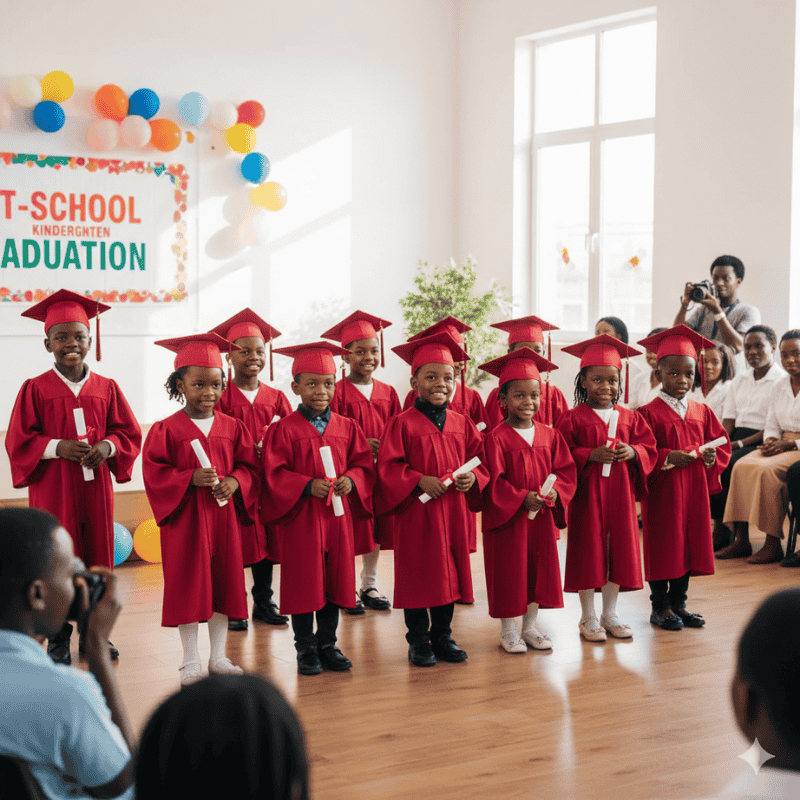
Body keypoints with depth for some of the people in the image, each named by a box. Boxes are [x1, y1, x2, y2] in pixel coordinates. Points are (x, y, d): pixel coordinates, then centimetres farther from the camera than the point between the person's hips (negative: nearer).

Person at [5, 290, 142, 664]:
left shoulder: (106, 388, 6)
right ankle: (58, 637, 12)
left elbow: (129, 433, 9)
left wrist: (107, 447, -12)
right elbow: (18, 440, -3)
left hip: (95, 486, 3)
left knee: (97, 557, 6)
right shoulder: (35, 389, -1)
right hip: (52, 489, -2)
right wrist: (58, 447, -18)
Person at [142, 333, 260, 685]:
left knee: (225, 584, 9)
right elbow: (154, 472, -8)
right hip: (185, 518, -4)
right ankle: (191, 660, 14)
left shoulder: (232, 427, 6)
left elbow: (249, 465, 9)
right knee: (188, 586, 2)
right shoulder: (166, 430, -5)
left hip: (224, 516, 4)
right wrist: (191, 478, -20)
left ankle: (218, 656, 21)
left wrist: (235, 481, -12)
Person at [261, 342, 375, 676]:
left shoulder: (346, 427, 8)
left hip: (338, 516, 4)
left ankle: (327, 643, 22)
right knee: (304, 582, 3)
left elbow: (364, 464, 9)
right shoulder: (283, 429, -5)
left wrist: (351, 481, -12)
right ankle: (305, 648, 15)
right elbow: (275, 473, -9)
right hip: (301, 518, -4)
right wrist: (308, 486, -21)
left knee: (334, 580, 9)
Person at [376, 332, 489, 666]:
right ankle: (418, 641, 15)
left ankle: (442, 637, 24)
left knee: (449, 574, 11)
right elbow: (388, 466, -9)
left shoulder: (462, 424, 8)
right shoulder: (402, 424, -7)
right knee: (418, 576, 2)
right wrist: (419, 481, -20)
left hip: (454, 513, 5)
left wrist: (473, 478, -7)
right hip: (416, 513, -4)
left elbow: (479, 459, 13)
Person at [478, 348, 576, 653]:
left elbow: (566, 470, 5)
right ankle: (508, 631, 17)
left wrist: (554, 491, -13)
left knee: (539, 570, 11)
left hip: (542, 517, 5)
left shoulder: (550, 435, 4)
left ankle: (530, 627, 26)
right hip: (506, 517, -5)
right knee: (509, 574, 4)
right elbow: (493, 480, -14)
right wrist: (521, 499, -22)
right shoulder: (497, 438, -11)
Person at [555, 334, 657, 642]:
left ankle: (610, 614, 22)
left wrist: (633, 452, -12)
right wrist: (591, 455, -20)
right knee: (589, 553, 1)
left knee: (619, 552, 8)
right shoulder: (572, 419, -5)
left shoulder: (629, 418, 8)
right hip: (587, 494, -4)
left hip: (621, 493, 4)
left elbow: (649, 447, 9)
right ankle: (588, 618, 13)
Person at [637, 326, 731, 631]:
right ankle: (660, 606, 14)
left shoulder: (702, 412, 8)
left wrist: (712, 457, -8)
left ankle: (679, 603, 23)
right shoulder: (648, 413, -9)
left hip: (695, 490, 5)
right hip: (662, 490, -5)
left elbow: (722, 444, 13)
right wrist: (668, 458, -24)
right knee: (663, 545, 1)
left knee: (690, 545, 10)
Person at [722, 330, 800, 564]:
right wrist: (771, 441, -6)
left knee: (767, 470, -32)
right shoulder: (778, 387, 15)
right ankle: (741, 539, -21)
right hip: (781, 447, 6)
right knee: (742, 466, -21)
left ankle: (773, 544, -27)